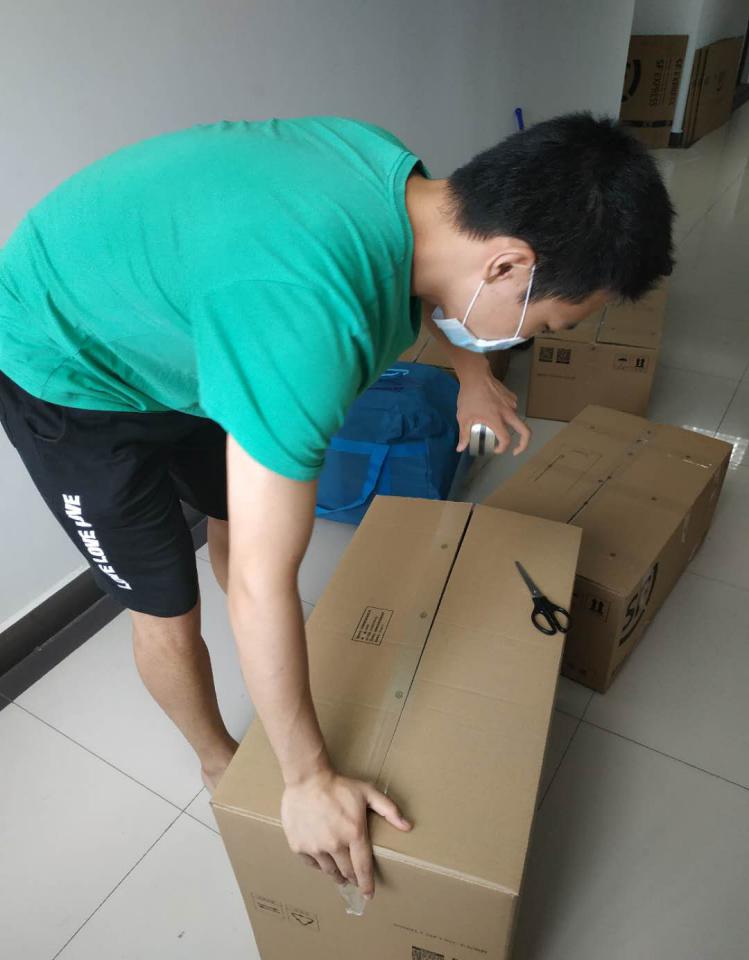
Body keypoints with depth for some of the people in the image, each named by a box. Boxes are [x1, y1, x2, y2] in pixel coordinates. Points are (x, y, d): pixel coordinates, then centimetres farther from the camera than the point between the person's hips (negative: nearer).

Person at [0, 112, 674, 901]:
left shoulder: (402, 175, -16)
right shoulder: (311, 319, -42)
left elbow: (419, 278, 10)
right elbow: (262, 582, -36)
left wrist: (470, 372, 15)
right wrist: (309, 779, -23)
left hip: (167, 331, 8)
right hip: (66, 368, -7)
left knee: (232, 521, 18)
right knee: (165, 606, 3)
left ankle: (278, 678, 45)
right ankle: (220, 762, 32)